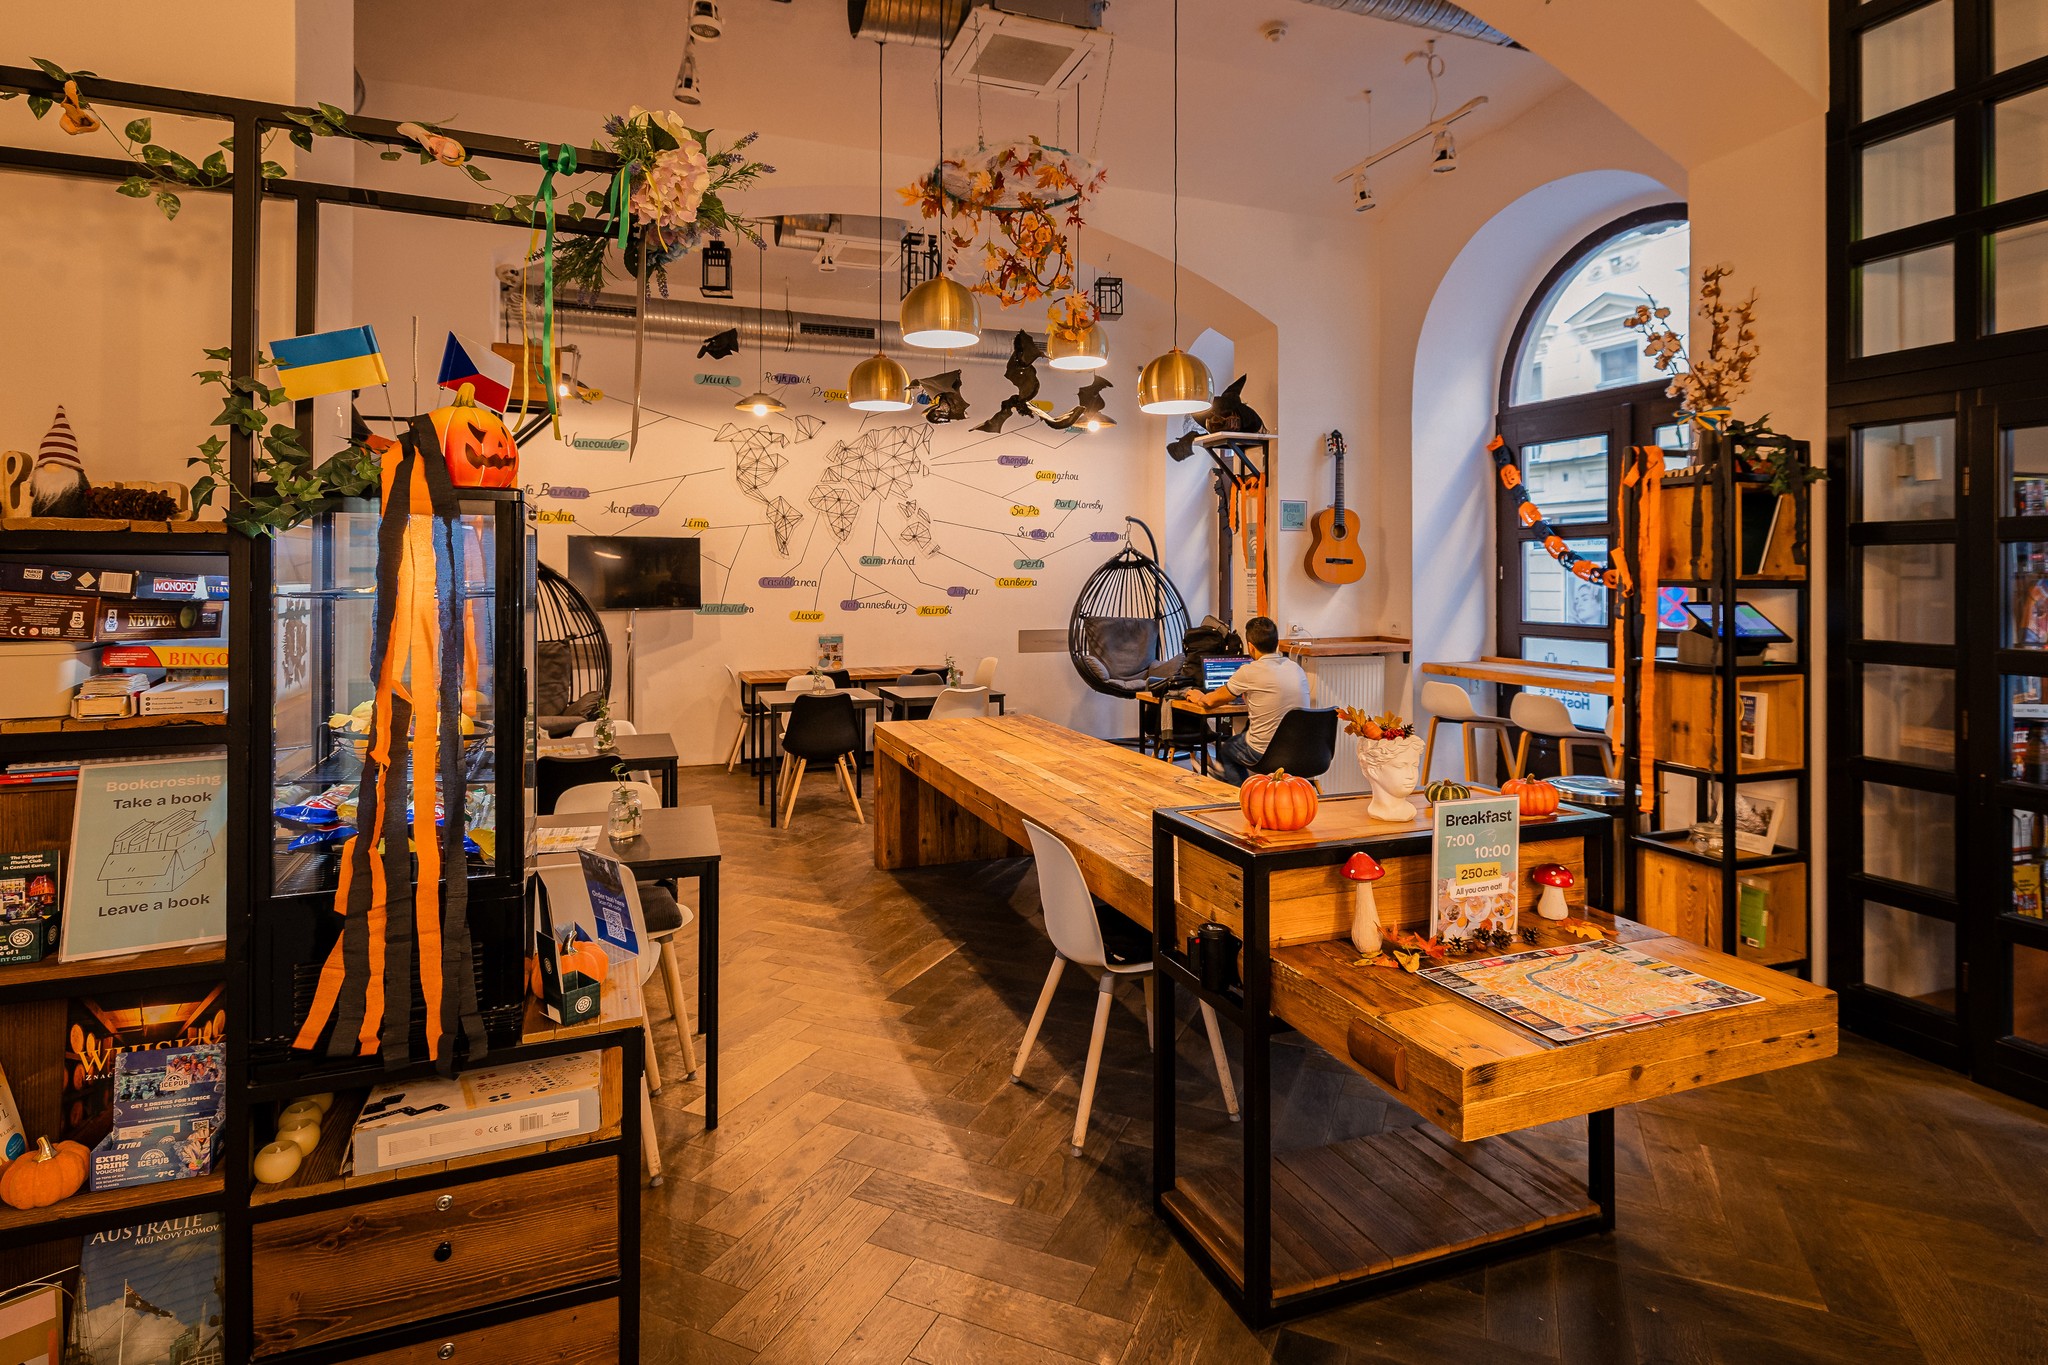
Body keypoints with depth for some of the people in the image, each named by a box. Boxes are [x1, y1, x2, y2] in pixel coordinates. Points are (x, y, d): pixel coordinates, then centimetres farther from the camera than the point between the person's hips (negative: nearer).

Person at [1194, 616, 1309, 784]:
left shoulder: (1249, 672, -15)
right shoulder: (1296, 668, 2)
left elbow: (1211, 701, -2)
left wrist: (1200, 697, 20)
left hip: (1265, 754, -6)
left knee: (1225, 748, 25)